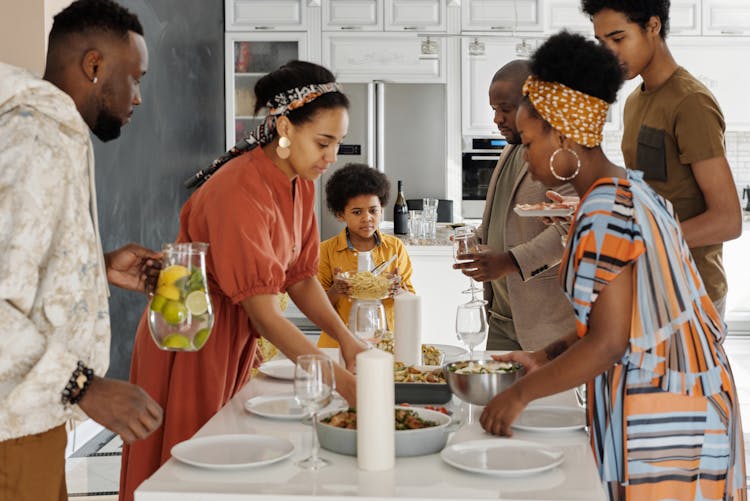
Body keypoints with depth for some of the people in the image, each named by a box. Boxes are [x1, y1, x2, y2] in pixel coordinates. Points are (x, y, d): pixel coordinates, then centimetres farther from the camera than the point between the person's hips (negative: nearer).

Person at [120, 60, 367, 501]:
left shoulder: (302, 184, -2)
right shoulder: (241, 192, -29)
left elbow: (301, 278, 1)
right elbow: (265, 313, -32)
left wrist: (345, 337, -14)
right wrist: (339, 378, -35)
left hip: (235, 339, 8)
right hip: (190, 337, -8)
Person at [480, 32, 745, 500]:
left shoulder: (604, 212, -19)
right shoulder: (633, 189, 10)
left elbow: (608, 343, -21)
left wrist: (521, 393, -12)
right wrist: (545, 357, 12)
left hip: (655, 414, -9)